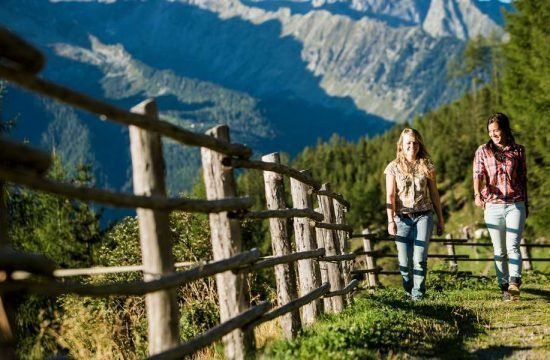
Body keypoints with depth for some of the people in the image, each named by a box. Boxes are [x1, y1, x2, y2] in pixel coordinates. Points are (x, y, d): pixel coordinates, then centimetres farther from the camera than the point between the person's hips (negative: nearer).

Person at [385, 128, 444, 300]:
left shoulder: (426, 166, 8)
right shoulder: (394, 167, 3)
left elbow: (434, 194, 12)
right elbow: (390, 196, -2)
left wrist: (440, 219, 12)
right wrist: (391, 220, -11)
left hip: (424, 216, 0)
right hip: (402, 218, 0)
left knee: (419, 258, -10)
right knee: (404, 261, -1)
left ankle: (418, 292, -2)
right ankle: (408, 291, 17)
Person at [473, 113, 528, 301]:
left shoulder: (518, 150, 7)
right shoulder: (483, 151, 4)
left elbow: (523, 178, 13)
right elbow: (478, 175, -9)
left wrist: (526, 204, 17)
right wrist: (477, 194, -29)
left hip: (516, 204, -1)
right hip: (493, 206, 1)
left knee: (513, 245, -16)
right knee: (499, 250, 5)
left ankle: (514, 283, -26)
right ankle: (504, 287, 9)